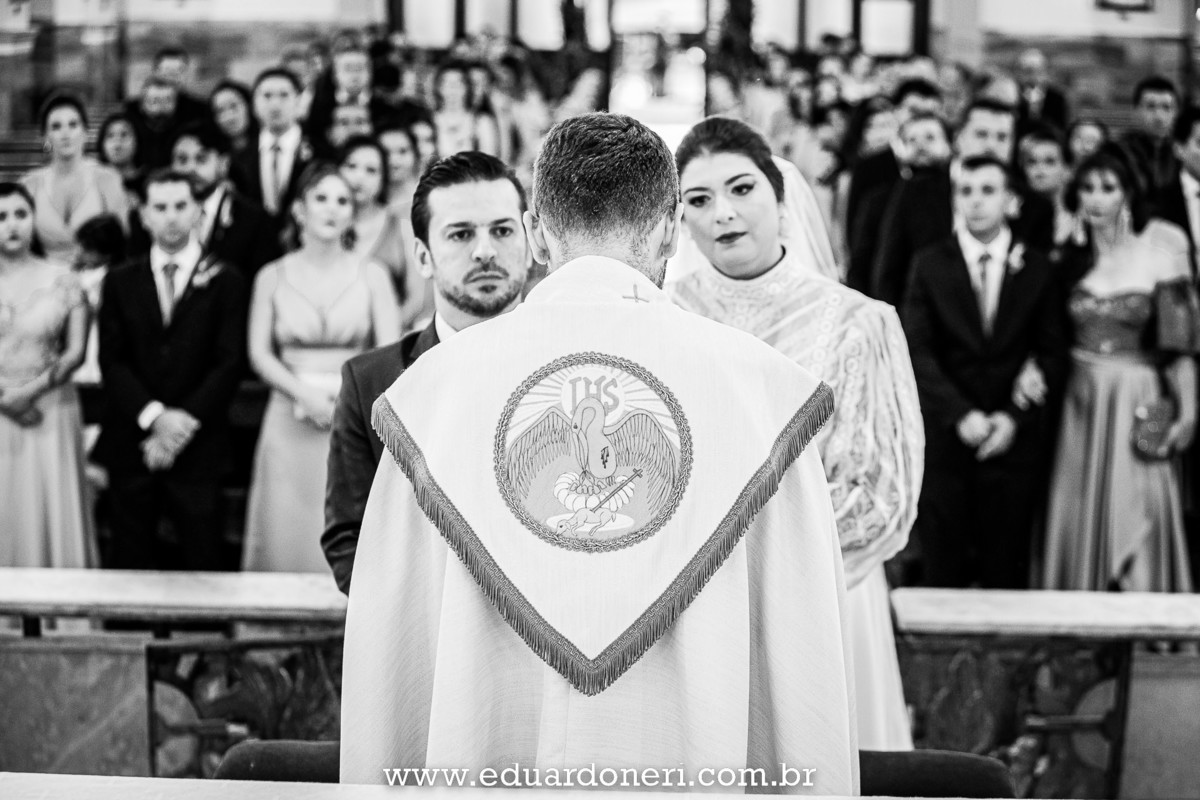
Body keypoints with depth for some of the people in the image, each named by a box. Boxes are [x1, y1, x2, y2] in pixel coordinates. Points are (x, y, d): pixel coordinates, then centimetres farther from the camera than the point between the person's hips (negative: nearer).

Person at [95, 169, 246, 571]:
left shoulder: (225, 282, 4)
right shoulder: (120, 282, 11)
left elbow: (229, 362, -3)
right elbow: (112, 361, 3)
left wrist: (186, 419, -13)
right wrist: (154, 416, -12)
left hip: (198, 444, -2)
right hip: (131, 445, 2)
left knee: (202, 564, -2)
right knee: (130, 564, 3)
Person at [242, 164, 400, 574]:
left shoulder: (372, 276, 5)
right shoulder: (273, 277, 8)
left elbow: (390, 353, -1)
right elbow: (259, 354, 1)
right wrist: (305, 393, -13)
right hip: (291, 425, 1)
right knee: (287, 537, 0)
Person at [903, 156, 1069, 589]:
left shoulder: (1037, 269, 5)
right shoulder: (929, 265, 3)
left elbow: (1052, 355, 3)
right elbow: (918, 352, -3)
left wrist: (1014, 417, -10)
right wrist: (961, 415, -15)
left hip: (1013, 436, 0)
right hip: (945, 435, 0)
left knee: (1005, 568, 2)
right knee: (943, 567, 2)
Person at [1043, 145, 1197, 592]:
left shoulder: (1158, 249, -4)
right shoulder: (1071, 258, 7)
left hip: (1138, 403, -4)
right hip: (1080, 401, 4)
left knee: (1137, 521, -5)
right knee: (1081, 521, 6)